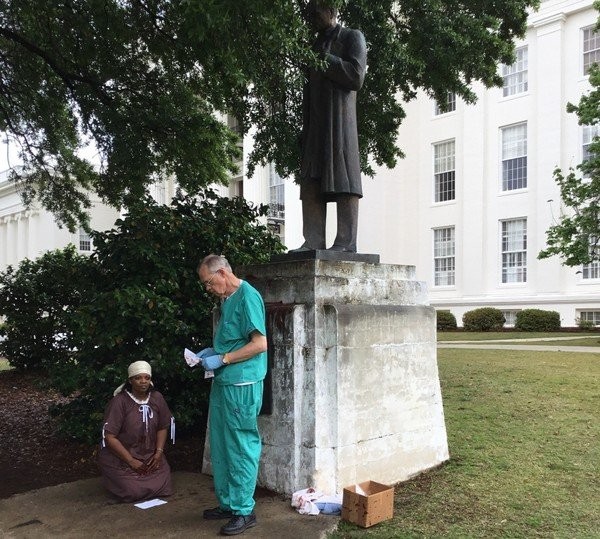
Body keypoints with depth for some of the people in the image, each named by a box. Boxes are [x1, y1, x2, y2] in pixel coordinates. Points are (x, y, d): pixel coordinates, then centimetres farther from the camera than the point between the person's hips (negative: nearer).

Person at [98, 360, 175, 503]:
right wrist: (131, 461, -18)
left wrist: (159, 453, -7)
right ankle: (114, 478, 16)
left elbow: (162, 428, 7)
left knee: (161, 486, -10)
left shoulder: (157, 398, -5)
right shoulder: (119, 401, -19)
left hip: (149, 456, 4)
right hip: (120, 458, -4)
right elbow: (110, 437, -18)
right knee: (135, 491, -16)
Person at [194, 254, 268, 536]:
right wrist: (211, 351, 8)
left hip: (242, 385, -9)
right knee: (220, 446, 16)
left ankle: (244, 510, 12)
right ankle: (227, 502, 28)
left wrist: (221, 359, -17)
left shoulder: (247, 296, -15)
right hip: (222, 381, 9)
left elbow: (260, 344, -19)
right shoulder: (226, 298, 13)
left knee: (241, 448, 1)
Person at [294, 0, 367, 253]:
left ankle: (346, 241, -13)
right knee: (311, 181, -3)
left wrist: (323, 59, -4)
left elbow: (356, 76, -6)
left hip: (339, 116, -7)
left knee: (343, 180, -11)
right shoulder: (317, 44, 28)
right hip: (315, 123, 7)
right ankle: (313, 241, -5)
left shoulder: (352, 37, 9)